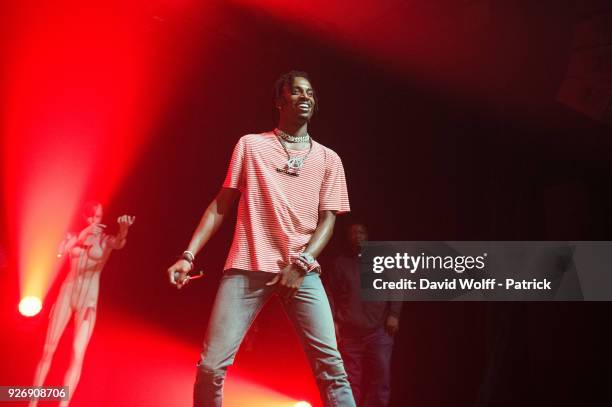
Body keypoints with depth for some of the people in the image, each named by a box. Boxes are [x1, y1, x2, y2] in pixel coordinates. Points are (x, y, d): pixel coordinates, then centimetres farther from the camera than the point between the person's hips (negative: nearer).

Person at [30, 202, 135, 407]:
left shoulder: (106, 240, 1)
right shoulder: (73, 235, 8)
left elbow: (119, 243, -23)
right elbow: (60, 252, -12)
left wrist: (124, 229, -46)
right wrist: (83, 235, -23)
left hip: (88, 299, -2)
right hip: (66, 294, 2)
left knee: (78, 355, -9)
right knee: (48, 350, 3)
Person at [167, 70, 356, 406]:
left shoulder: (329, 159, 14)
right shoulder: (250, 145, 11)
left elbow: (328, 219, 7)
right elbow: (221, 205, 10)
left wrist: (301, 263, -10)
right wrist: (188, 256, 0)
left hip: (301, 270, 1)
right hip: (247, 268, 0)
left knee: (330, 364, -9)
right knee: (211, 366, -6)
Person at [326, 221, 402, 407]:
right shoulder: (340, 263, 17)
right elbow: (331, 294, 12)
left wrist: (394, 314, -3)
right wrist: (332, 321, 0)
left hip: (379, 330, 0)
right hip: (349, 332, 0)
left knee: (381, 378, -9)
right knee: (352, 381, 0)